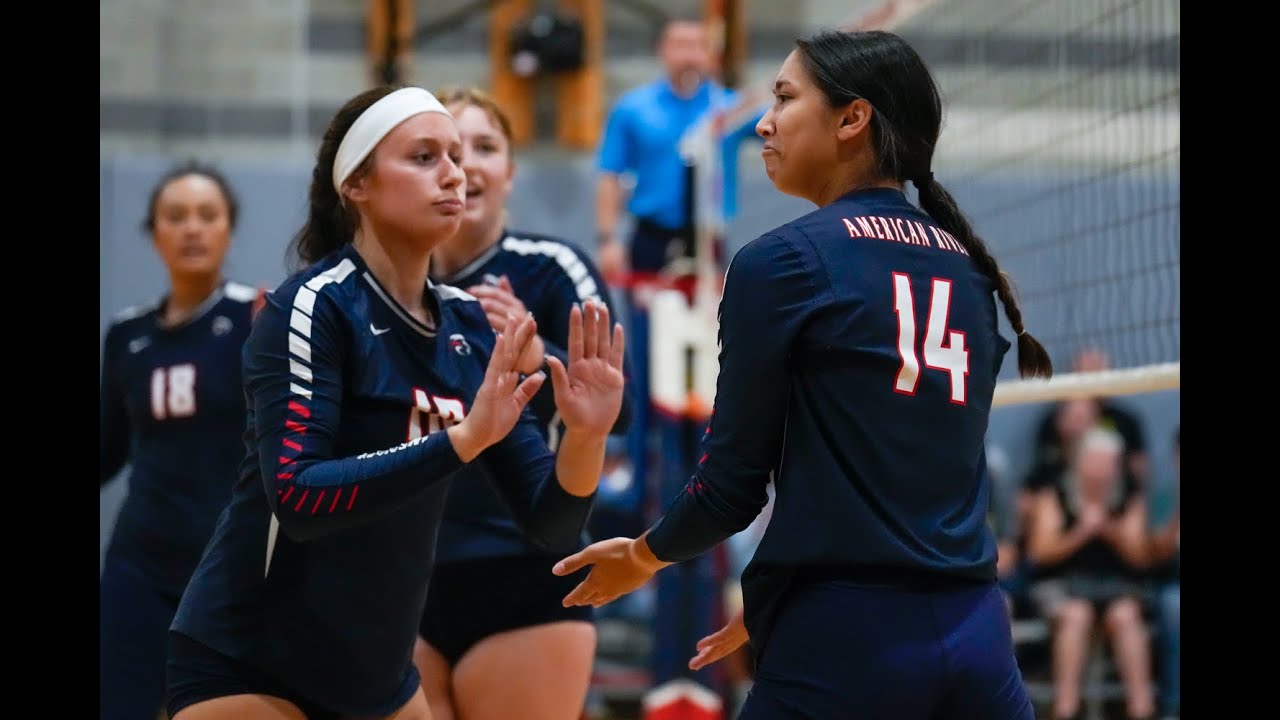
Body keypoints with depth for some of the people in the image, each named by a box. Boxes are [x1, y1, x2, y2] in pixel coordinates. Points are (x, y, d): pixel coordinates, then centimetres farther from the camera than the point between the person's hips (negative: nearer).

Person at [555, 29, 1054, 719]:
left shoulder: (780, 261, -5)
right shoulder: (969, 268, 11)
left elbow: (732, 481, -3)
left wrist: (641, 555, 17)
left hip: (846, 645, -5)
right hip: (978, 637, 5)